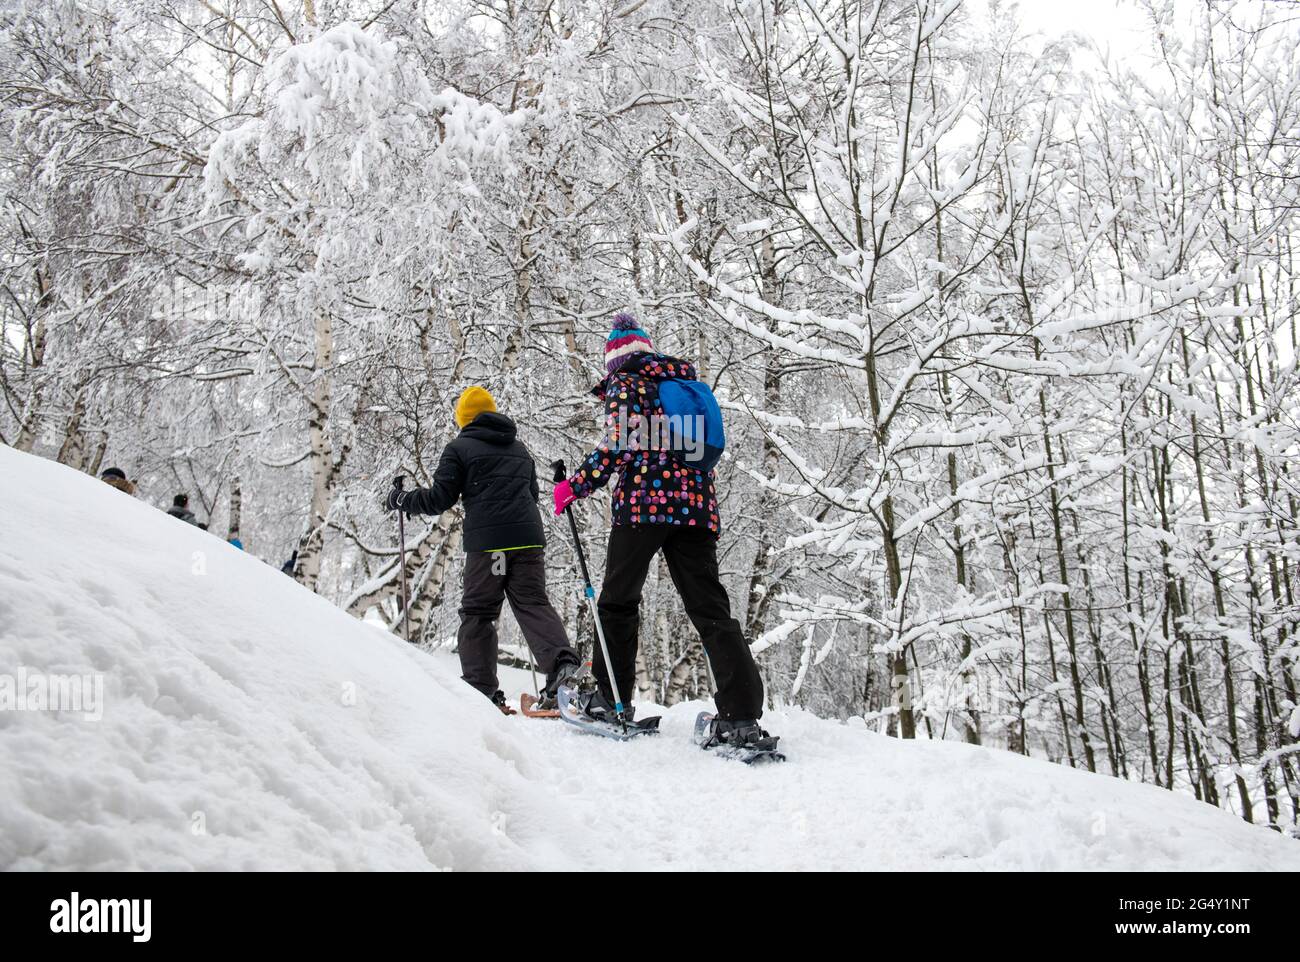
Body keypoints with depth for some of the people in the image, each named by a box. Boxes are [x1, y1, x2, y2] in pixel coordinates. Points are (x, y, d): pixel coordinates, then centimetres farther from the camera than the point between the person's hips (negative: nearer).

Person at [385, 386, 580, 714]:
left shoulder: (459, 447, 4)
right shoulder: (520, 448, 22)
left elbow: (438, 499, 1)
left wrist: (400, 499, 16)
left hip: (487, 540, -4)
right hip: (529, 538, 5)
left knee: (478, 612, 4)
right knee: (533, 603, 4)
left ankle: (482, 689, 2)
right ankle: (561, 660, -19)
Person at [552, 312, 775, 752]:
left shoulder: (624, 382, 4)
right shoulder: (687, 383, 23)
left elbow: (619, 444, -9)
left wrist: (574, 486, 1)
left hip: (643, 502, -5)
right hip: (697, 504, 5)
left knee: (617, 600, 12)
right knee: (710, 609, -1)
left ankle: (610, 697, 18)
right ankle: (742, 716, -11)